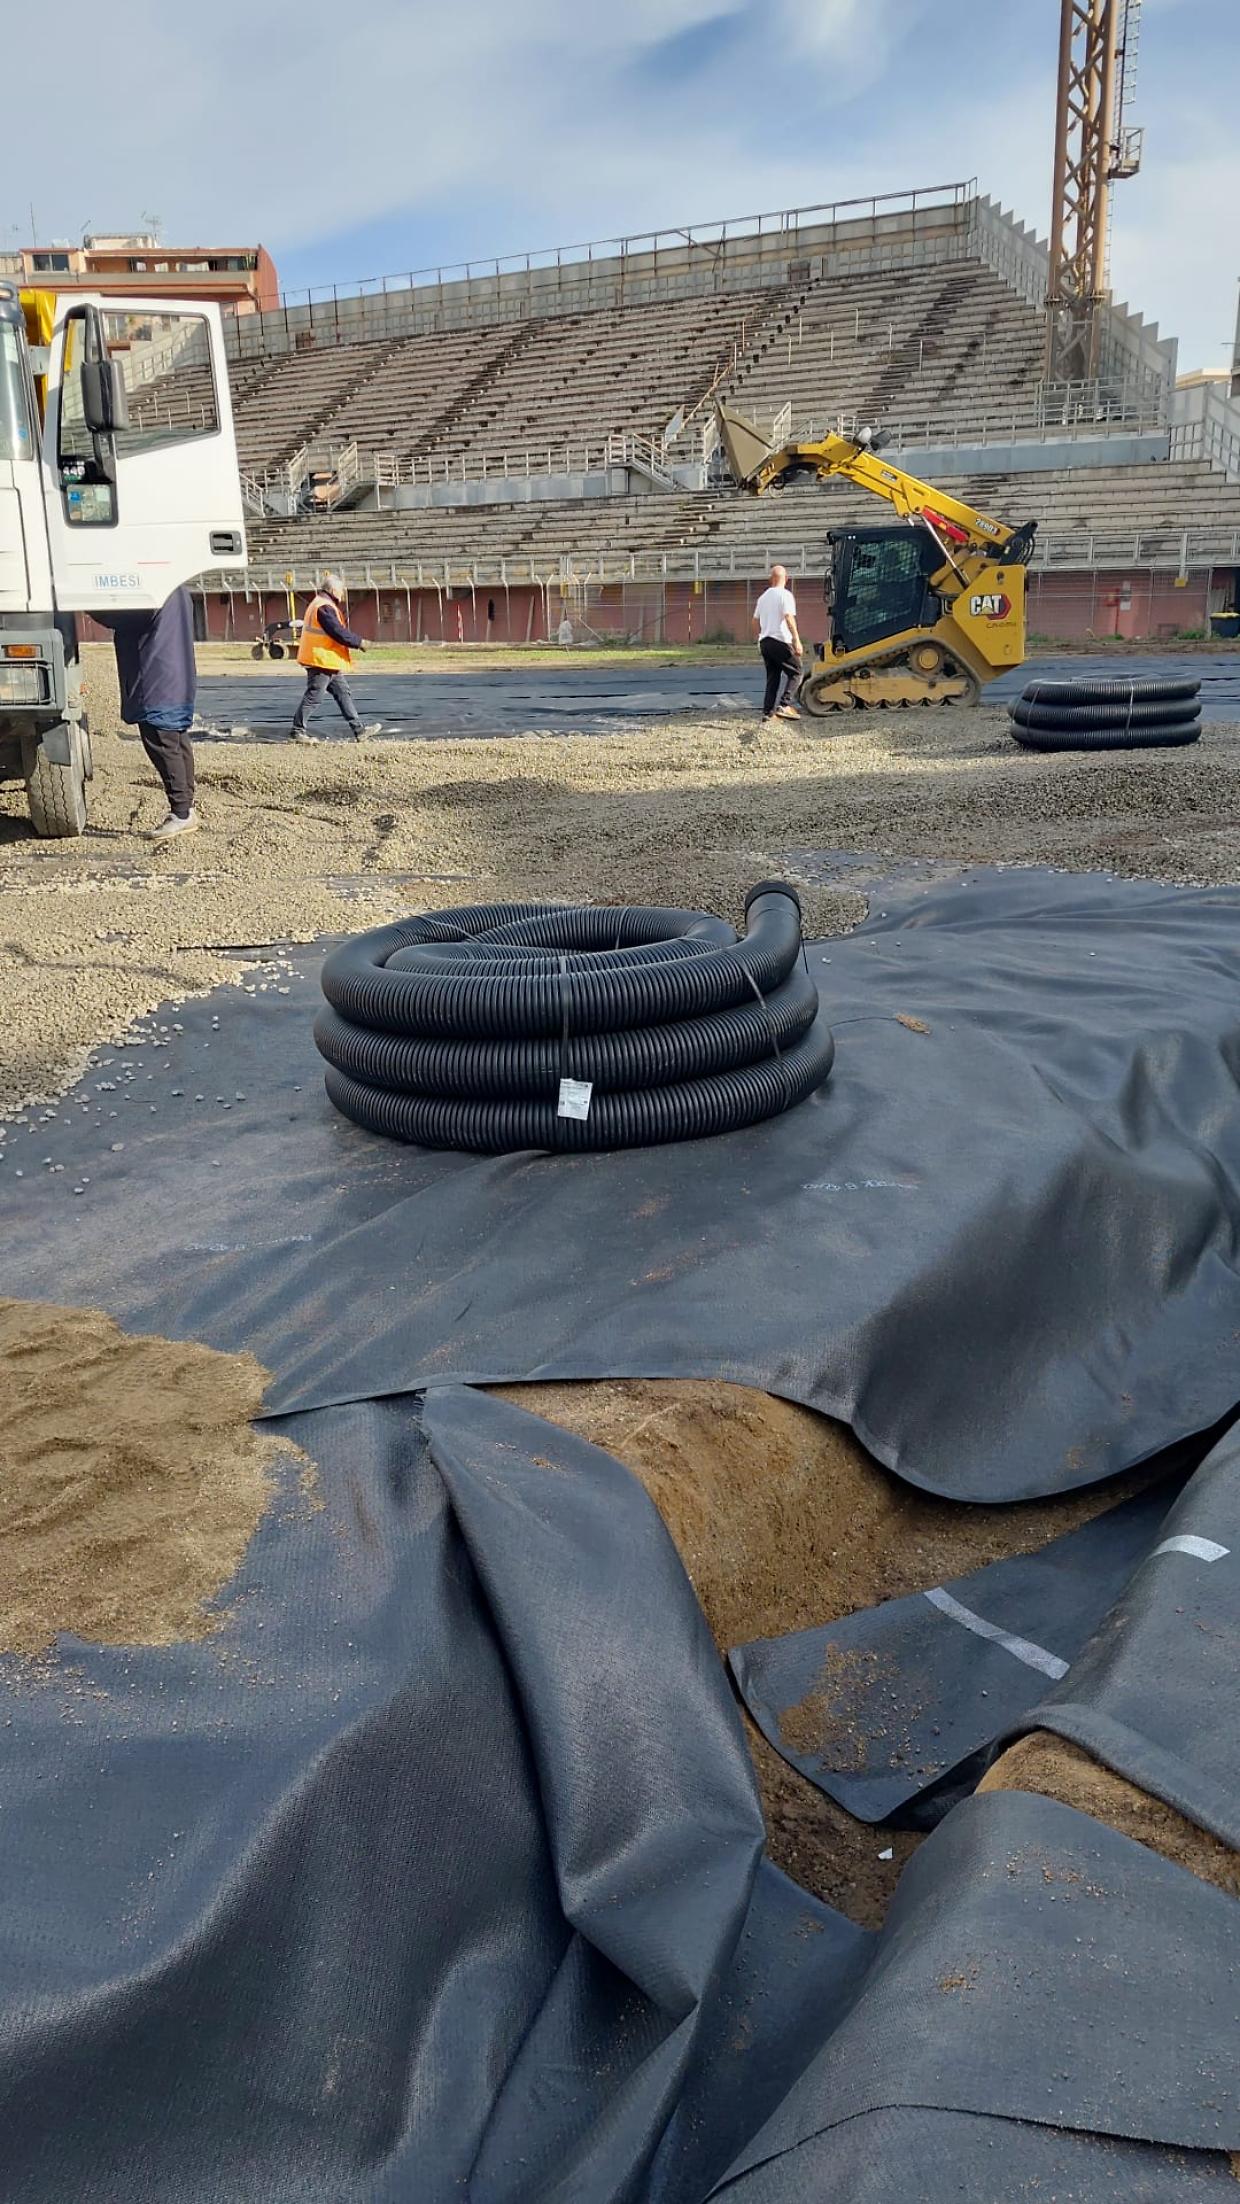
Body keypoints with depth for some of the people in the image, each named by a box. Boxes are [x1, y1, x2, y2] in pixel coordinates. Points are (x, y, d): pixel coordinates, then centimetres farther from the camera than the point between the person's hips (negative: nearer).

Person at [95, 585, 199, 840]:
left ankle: (181, 813, -6)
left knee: (162, 745, -6)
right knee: (178, 744, 13)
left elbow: (115, 618, -18)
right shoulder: (177, 589, 13)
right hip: (180, 683, 10)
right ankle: (185, 809, 19)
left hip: (156, 687, -10)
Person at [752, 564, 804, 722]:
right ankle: (785, 705, -15)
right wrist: (797, 640, -20)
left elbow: (755, 620, 21)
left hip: (764, 642, 7)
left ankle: (768, 712, 4)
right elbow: (789, 618, -18)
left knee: (772, 677, 11)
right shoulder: (785, 595, -7)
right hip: (781, 641, -7)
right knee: (795, 673, 0)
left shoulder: (763, 596, 16)